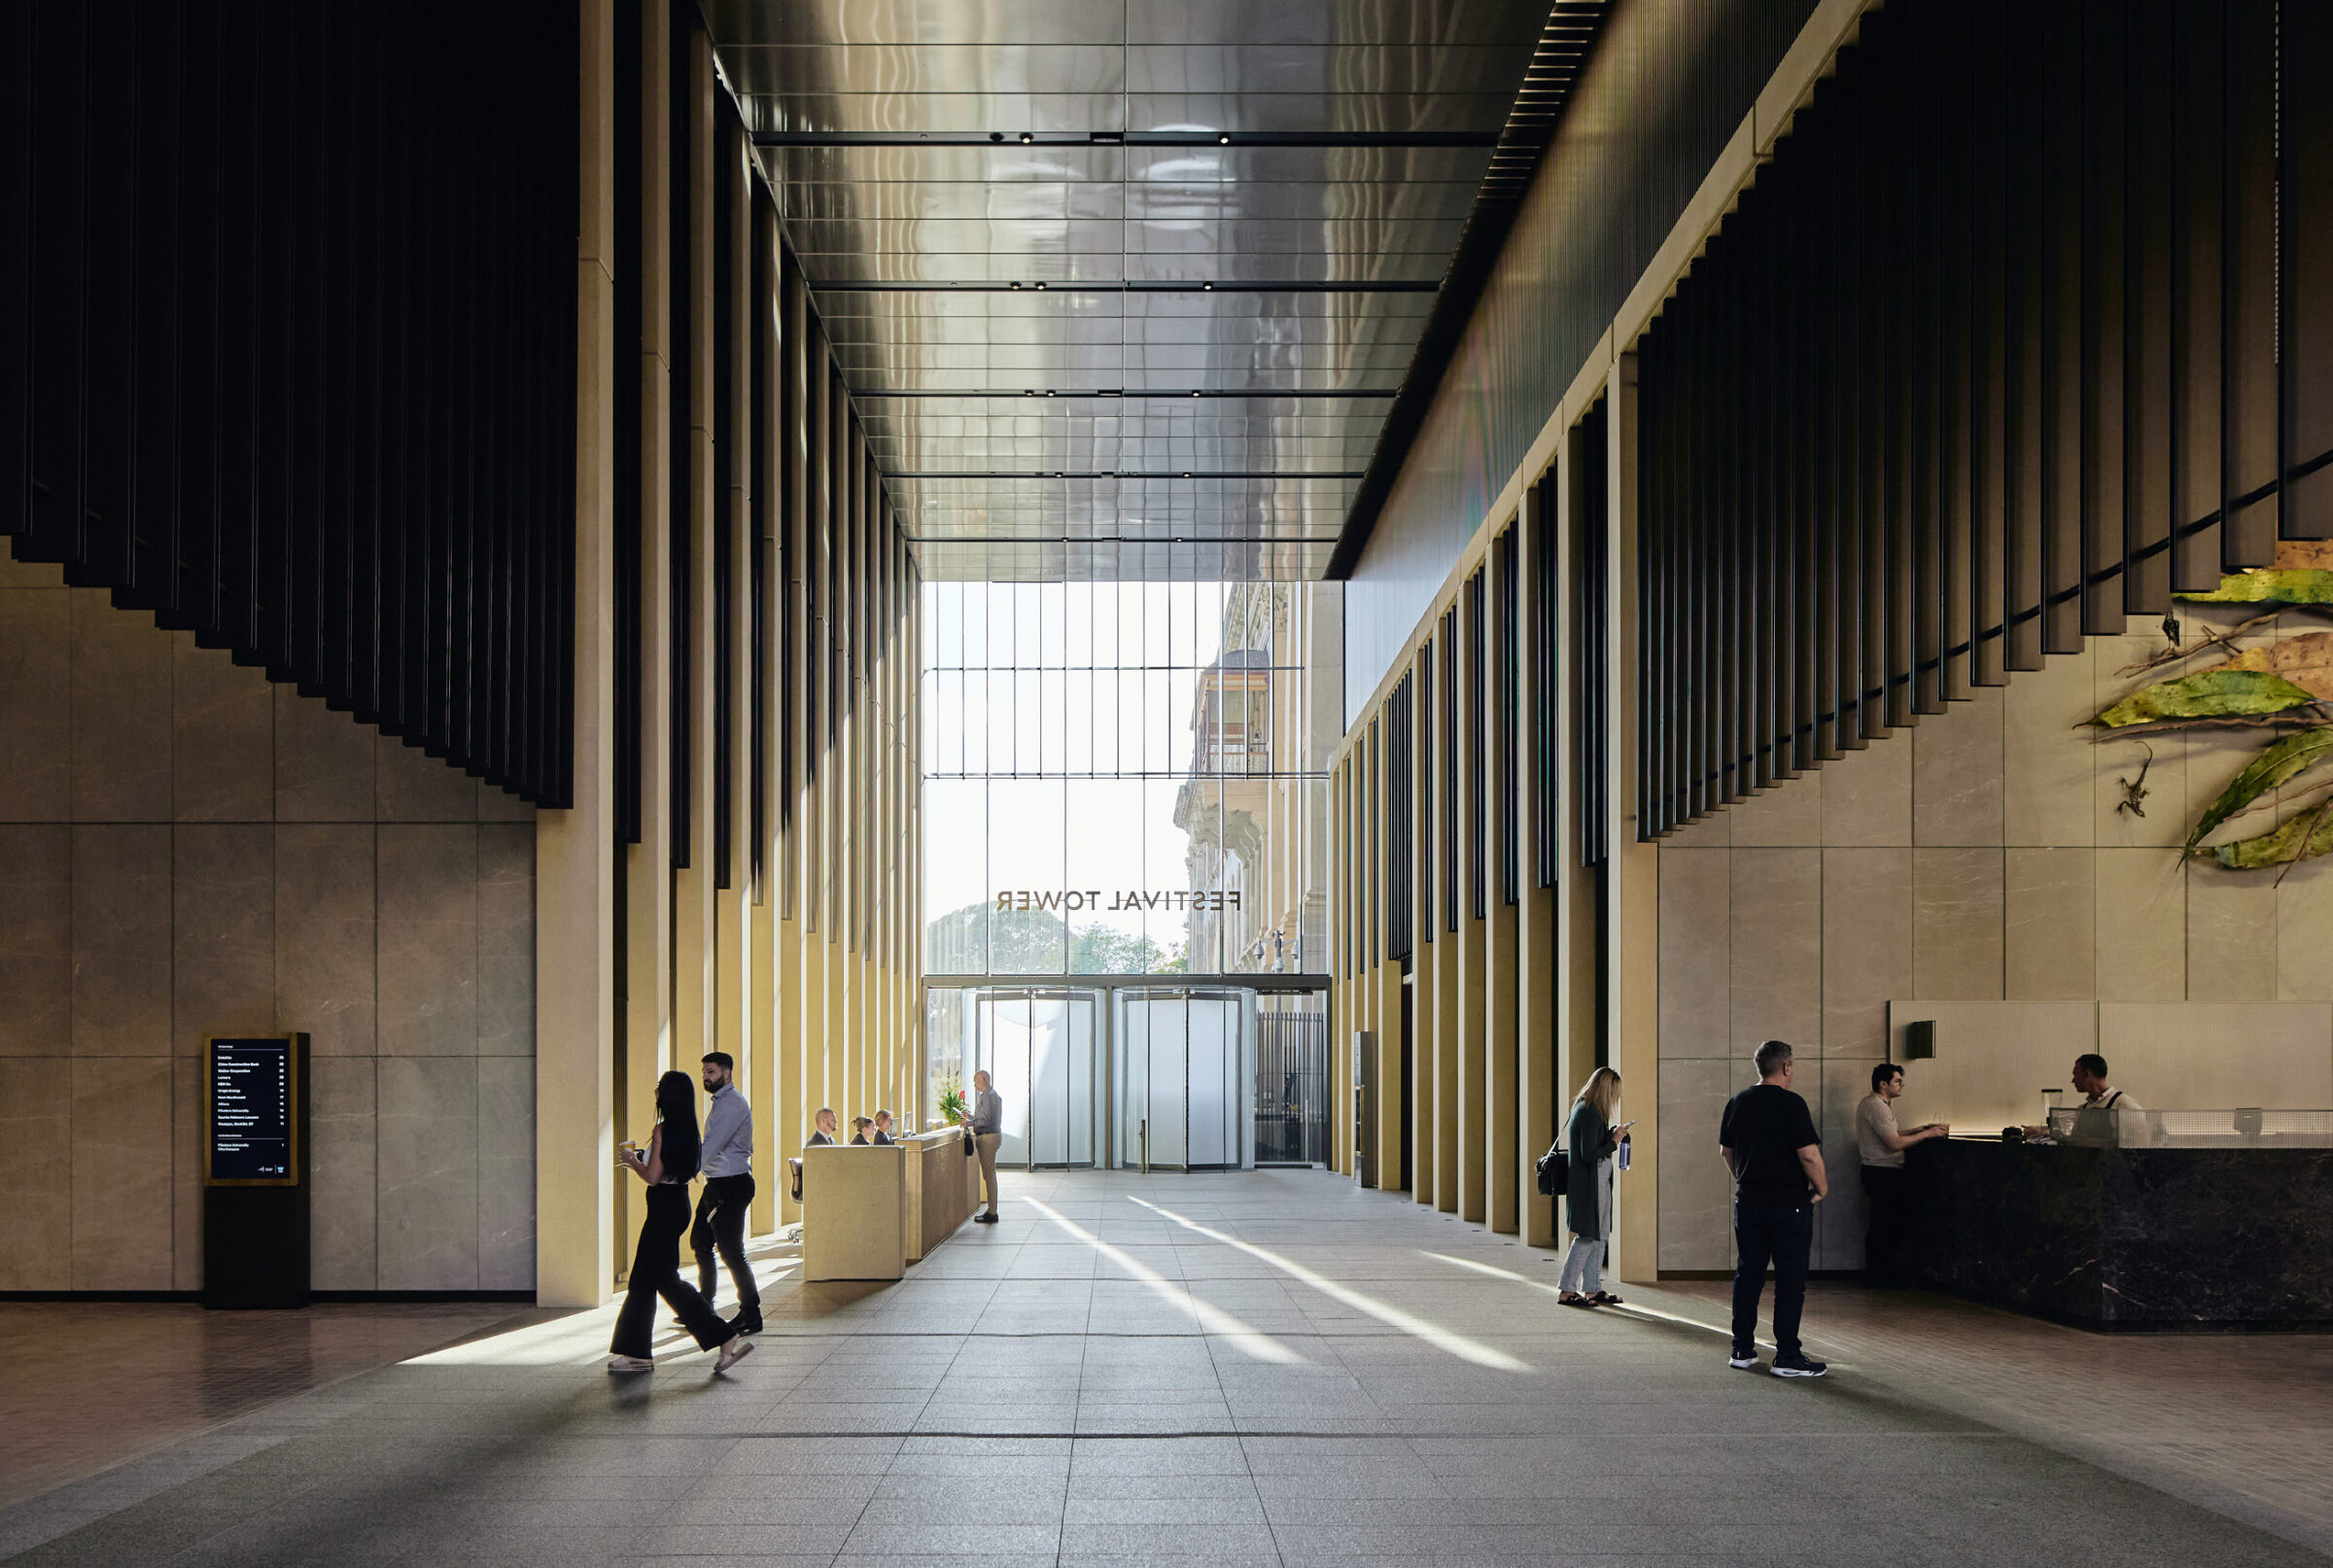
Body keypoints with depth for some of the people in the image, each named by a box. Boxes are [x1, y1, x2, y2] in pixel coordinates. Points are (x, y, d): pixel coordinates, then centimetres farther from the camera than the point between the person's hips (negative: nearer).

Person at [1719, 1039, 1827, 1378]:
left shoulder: (1737, 1103, 7)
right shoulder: (1791, 1104, -14)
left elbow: (1726, 1150, 16)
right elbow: (1809, 1154, -18)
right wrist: (1822, 1188, -3)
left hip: (1748, 1202, 6)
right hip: (1789, 1204, -6)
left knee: (1747, 1275, 12)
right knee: (1790, 1279, -1)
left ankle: (1742, 1350, 16)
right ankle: (1787, 1356, -1)